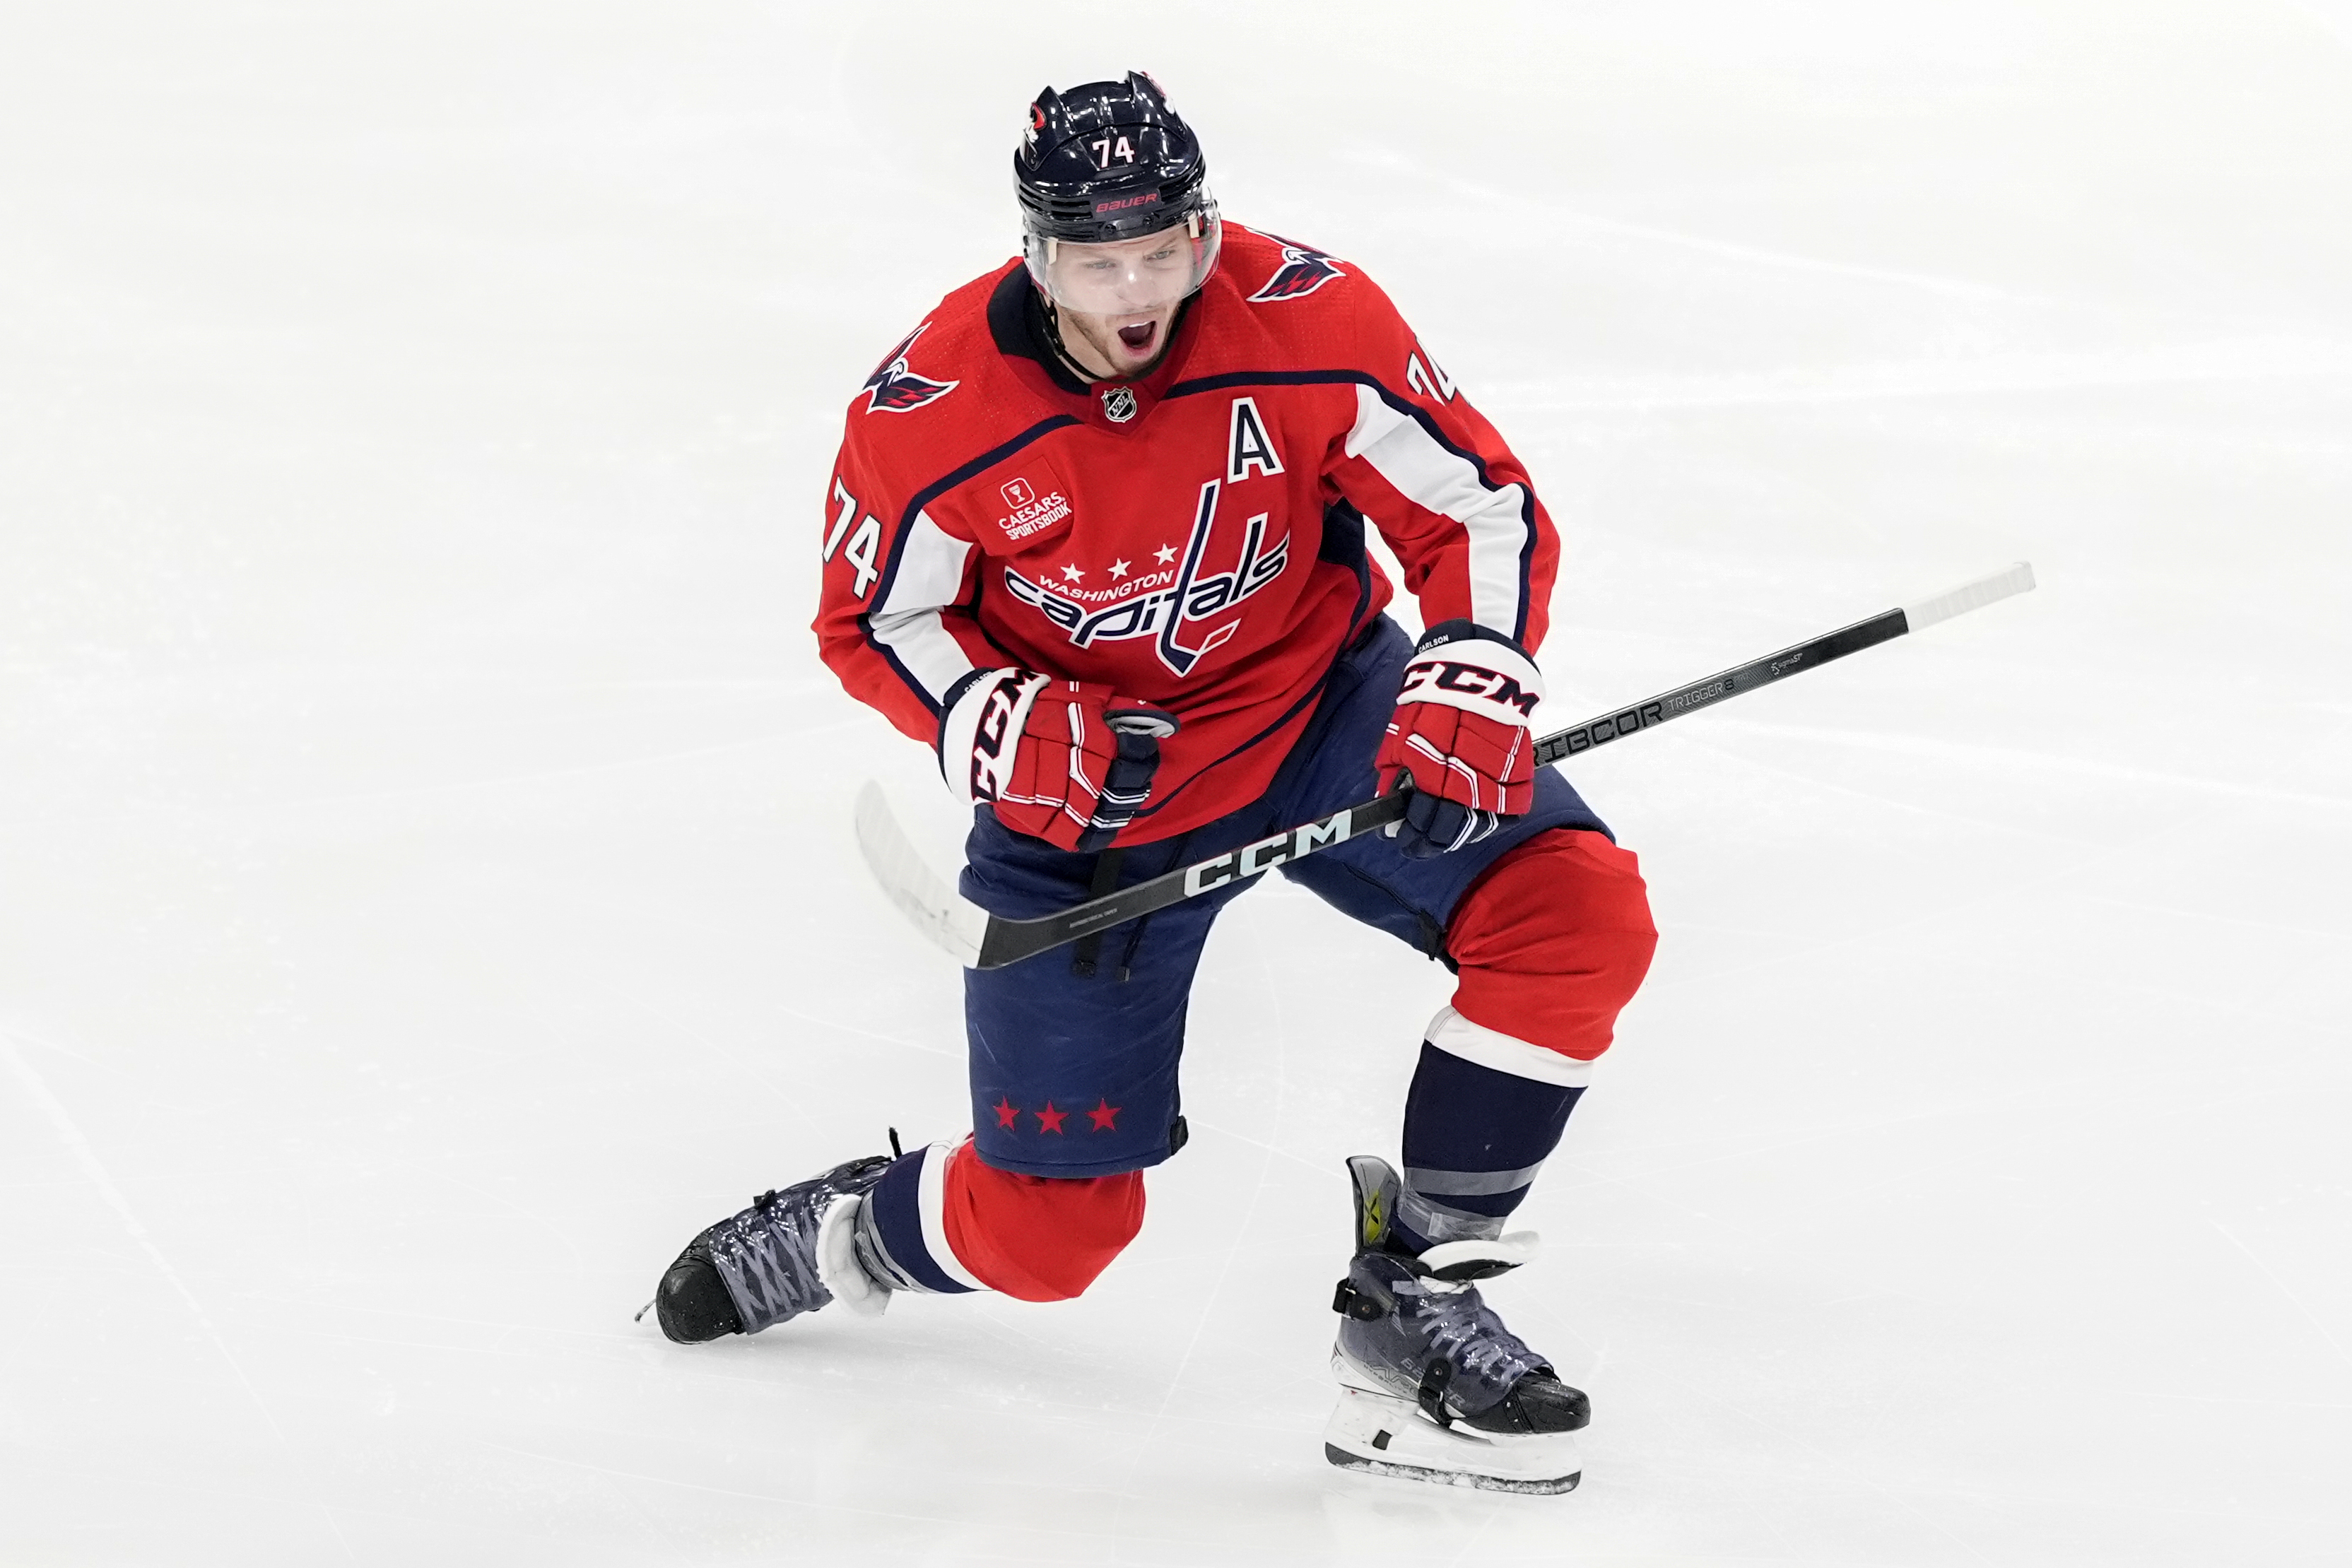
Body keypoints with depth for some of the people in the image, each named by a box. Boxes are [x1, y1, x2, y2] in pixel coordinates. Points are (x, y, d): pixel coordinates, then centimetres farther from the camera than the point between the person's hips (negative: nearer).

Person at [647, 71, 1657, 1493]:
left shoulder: (1310, 321, -21)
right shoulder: (930, 413, -22)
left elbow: (1480, 509, -11)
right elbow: (874, 625, -6)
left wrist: (1467, 697, -26)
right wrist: (1016, 736, -24)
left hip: (1319, 709, 2)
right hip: (1084, 787, -2)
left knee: (1577, 915, -23)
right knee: (1048, 1229, -2)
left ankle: (1415, 1303, -10)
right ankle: (837, 1239, 35)